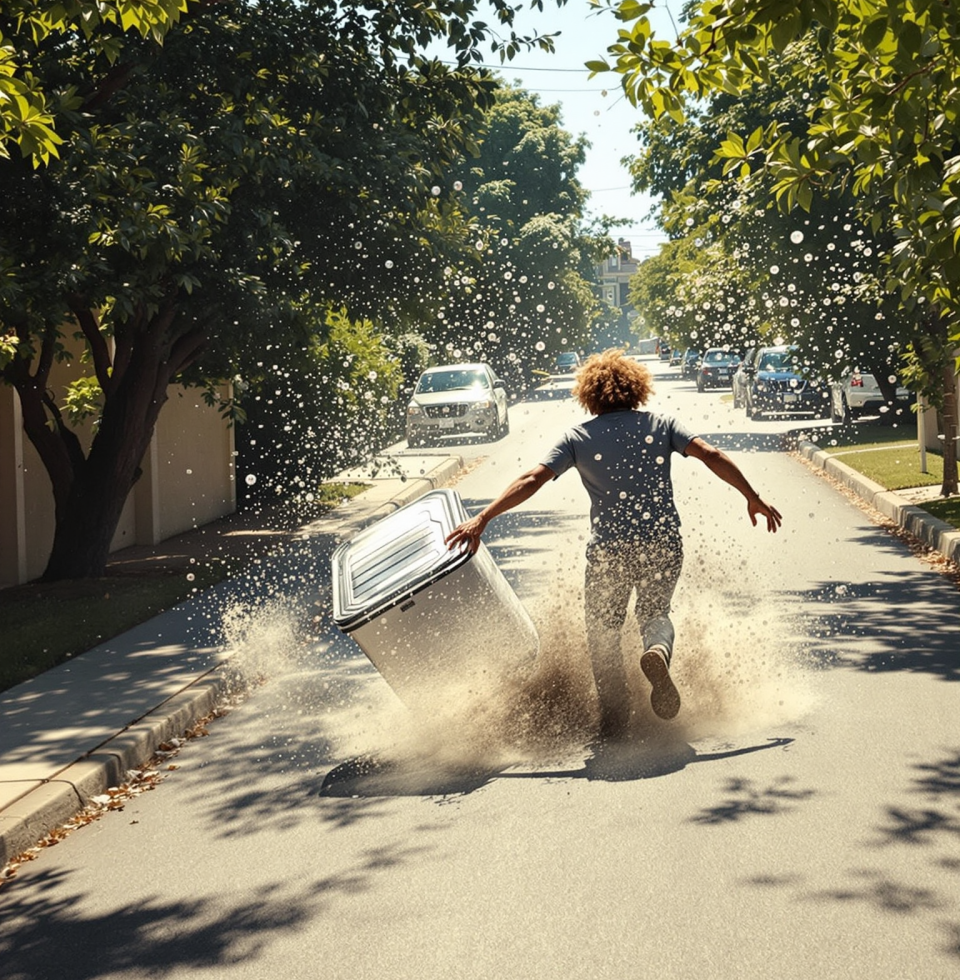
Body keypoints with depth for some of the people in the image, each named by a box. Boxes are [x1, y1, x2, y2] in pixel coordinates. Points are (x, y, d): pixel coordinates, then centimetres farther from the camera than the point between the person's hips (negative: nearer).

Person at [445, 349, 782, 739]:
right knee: (655, 613, 23)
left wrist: (481, 519, -6)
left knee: (602, 632, 17)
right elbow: (711, 456, -3)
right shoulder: (661, 425, 7)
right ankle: (657, 650, -12)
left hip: (608, 549, -1)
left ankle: (614, 719, 9)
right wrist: (753, 498, 4)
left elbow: (532, 479, -5)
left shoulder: (577, 436, 4)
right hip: (663, 544, 1)